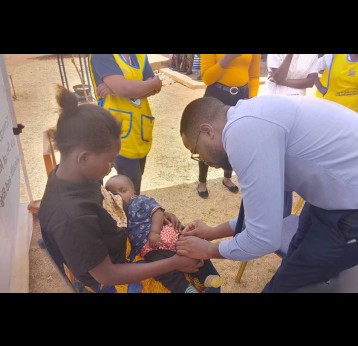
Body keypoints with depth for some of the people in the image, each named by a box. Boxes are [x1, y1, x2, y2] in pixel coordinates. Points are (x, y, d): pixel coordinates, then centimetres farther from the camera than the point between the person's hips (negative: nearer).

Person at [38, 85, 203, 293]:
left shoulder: (74, 175, -12)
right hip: (112, 279, -7)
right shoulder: (71, 217, -38)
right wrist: (173, 263, -24)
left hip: (120, 243, 7)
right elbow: (106, 275, -27)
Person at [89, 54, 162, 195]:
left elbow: (154, 88, -4)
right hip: (120, 131, -7)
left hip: (139, 128, 7)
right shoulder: (100, 56, -12)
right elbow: (123, 88, -26)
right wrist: (154, 83, -9)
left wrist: (115, 88, -18)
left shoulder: (140, 56, 9)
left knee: (135, 181, 20)